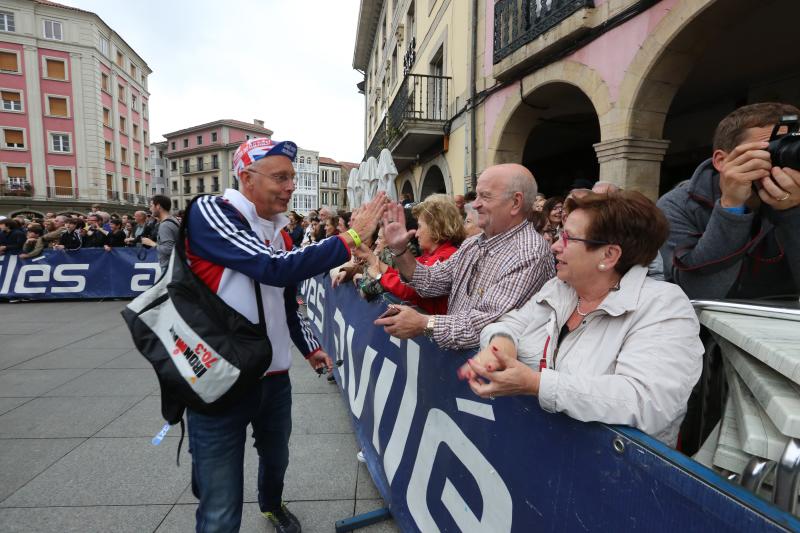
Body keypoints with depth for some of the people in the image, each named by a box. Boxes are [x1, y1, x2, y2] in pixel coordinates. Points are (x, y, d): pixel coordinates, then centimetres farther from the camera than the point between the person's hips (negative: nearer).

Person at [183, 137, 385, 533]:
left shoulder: (279, 233, 9)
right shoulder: (209, 212, -14)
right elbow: (274, 269, -27)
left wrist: (309, 348, 18)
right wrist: (350, 238, -25)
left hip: (274, 377, 7)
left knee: (276, 458, 27)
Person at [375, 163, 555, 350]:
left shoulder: (530, 254, -19)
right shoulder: (473, 243, 8)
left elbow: (493, 322, -27)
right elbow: (430, 283, 12)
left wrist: (424, 324, -26)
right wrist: (399, 250, 1)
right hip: (453, 352, 7)